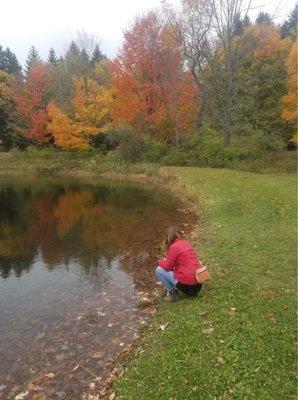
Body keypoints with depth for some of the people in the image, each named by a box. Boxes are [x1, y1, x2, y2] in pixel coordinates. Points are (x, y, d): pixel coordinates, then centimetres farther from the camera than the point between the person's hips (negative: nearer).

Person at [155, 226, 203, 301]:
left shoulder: (174, 246, -14)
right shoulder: (186, 243, 8)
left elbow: (167, 267, -8)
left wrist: (160, 261, 11)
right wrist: (167, 260, 18)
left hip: (187, 283, -8)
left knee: (158, 270, 2)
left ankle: (172, 293, 6)